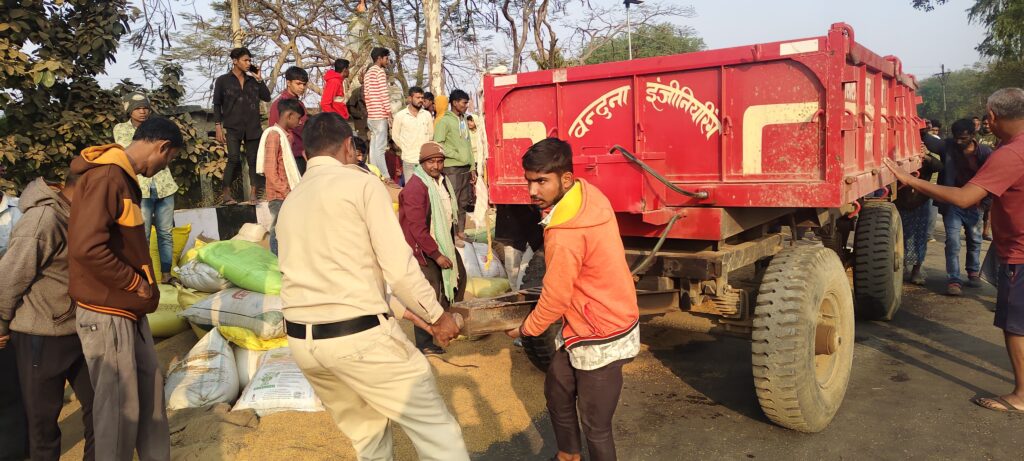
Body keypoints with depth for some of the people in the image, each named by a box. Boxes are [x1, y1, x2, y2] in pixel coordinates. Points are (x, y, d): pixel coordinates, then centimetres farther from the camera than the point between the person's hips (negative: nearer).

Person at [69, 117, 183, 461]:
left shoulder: (123, 177, 12)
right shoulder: (105, 178, -19)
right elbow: (88, 247, -28)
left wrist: (141, 284, 8)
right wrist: (134, 282, -17)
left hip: (128, 308, 10)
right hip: (107, 313, -10)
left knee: (150, 387, 17)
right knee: (120, 406, 0)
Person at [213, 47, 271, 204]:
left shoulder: (253, 80, 14)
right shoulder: (223, 80, 5)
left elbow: (267, 97, 8)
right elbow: (217, 105, 4)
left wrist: (259, 79, 1)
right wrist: (218, 127, -4)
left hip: (253, 128, 3)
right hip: (233, 128, -3)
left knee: (253, 160, 1)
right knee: (234, 159, -14)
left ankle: (253, 194, 6)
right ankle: (226, 192, -1)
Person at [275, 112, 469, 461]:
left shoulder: (290, 202, 17)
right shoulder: (360, 182, -3)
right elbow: (398, 265, -11)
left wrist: (398, 309, 24)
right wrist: (436, 315, 4)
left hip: (302, 340, 7)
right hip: (358, 334, -7)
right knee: (435, 429, 3)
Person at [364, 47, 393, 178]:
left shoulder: (367, 73, 20)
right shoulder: (380, 71, -7)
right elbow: (384, 94, -14)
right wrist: (390, 113, -13)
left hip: (371, 115, 9)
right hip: (380, 115, -9)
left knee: (374, 146, 9)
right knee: (380, 147, -11)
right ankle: (384, 177, -12)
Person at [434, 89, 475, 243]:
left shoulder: (463, 121, 16)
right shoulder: (445, 121, -7)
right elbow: (438, 144, -14)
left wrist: (472, 168, 14)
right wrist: (457, 156, -12)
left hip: (466, 168, 7)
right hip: (452, 168, -7)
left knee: (464, 202, 11)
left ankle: (461, 231, 21)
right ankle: (452, 235, 1)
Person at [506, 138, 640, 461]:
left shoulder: (566, 235, -29)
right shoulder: (587, 192, -4)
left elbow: (554, 298, -17)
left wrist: (525, 329, 0)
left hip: (601, 339, -10)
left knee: (595, 426, 3)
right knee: (557, 390, 25)